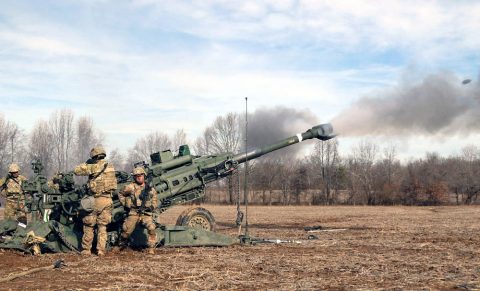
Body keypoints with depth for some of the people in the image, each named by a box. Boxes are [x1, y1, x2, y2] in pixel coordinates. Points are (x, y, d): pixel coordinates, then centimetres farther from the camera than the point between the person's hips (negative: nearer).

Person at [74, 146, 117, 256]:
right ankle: (101, 250, 8)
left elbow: (76, 170, -6)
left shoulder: (94, 167, -10)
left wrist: (86, 164, 9)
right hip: (108, 200, 5)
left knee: (88, 226, 9)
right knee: (102, 227, 11)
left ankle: (86, 250, 12)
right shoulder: (110, 167, 8)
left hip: (95, 200, -5)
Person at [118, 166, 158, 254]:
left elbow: (155, 201, 21)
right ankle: (121, 246, 22)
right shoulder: (131, 187, 4)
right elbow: (121, 195, 18)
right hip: (133, 213, -1)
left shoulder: (150, 189, 10)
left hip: (146, 214, 1)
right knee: (126, 230, -8)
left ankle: (151, 248, -12)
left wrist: (152, 206, 1)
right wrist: (125, 204, 7)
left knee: (152, 228, -24)